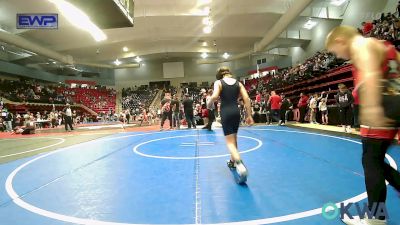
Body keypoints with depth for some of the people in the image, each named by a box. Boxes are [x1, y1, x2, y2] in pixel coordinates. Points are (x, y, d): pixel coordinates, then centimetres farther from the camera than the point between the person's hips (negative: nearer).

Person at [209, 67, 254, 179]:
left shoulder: (218, 82, 1)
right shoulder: (238, 83, 11)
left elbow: (215, 96, -17)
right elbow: (246, 99, 2)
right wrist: (249, 115, 4)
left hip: (226, 112, -4)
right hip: (236, 112, 4)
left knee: (230, 141, -4)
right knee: (234, 138, 22)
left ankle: (239, 163, -27)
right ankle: (233, 161, 38)